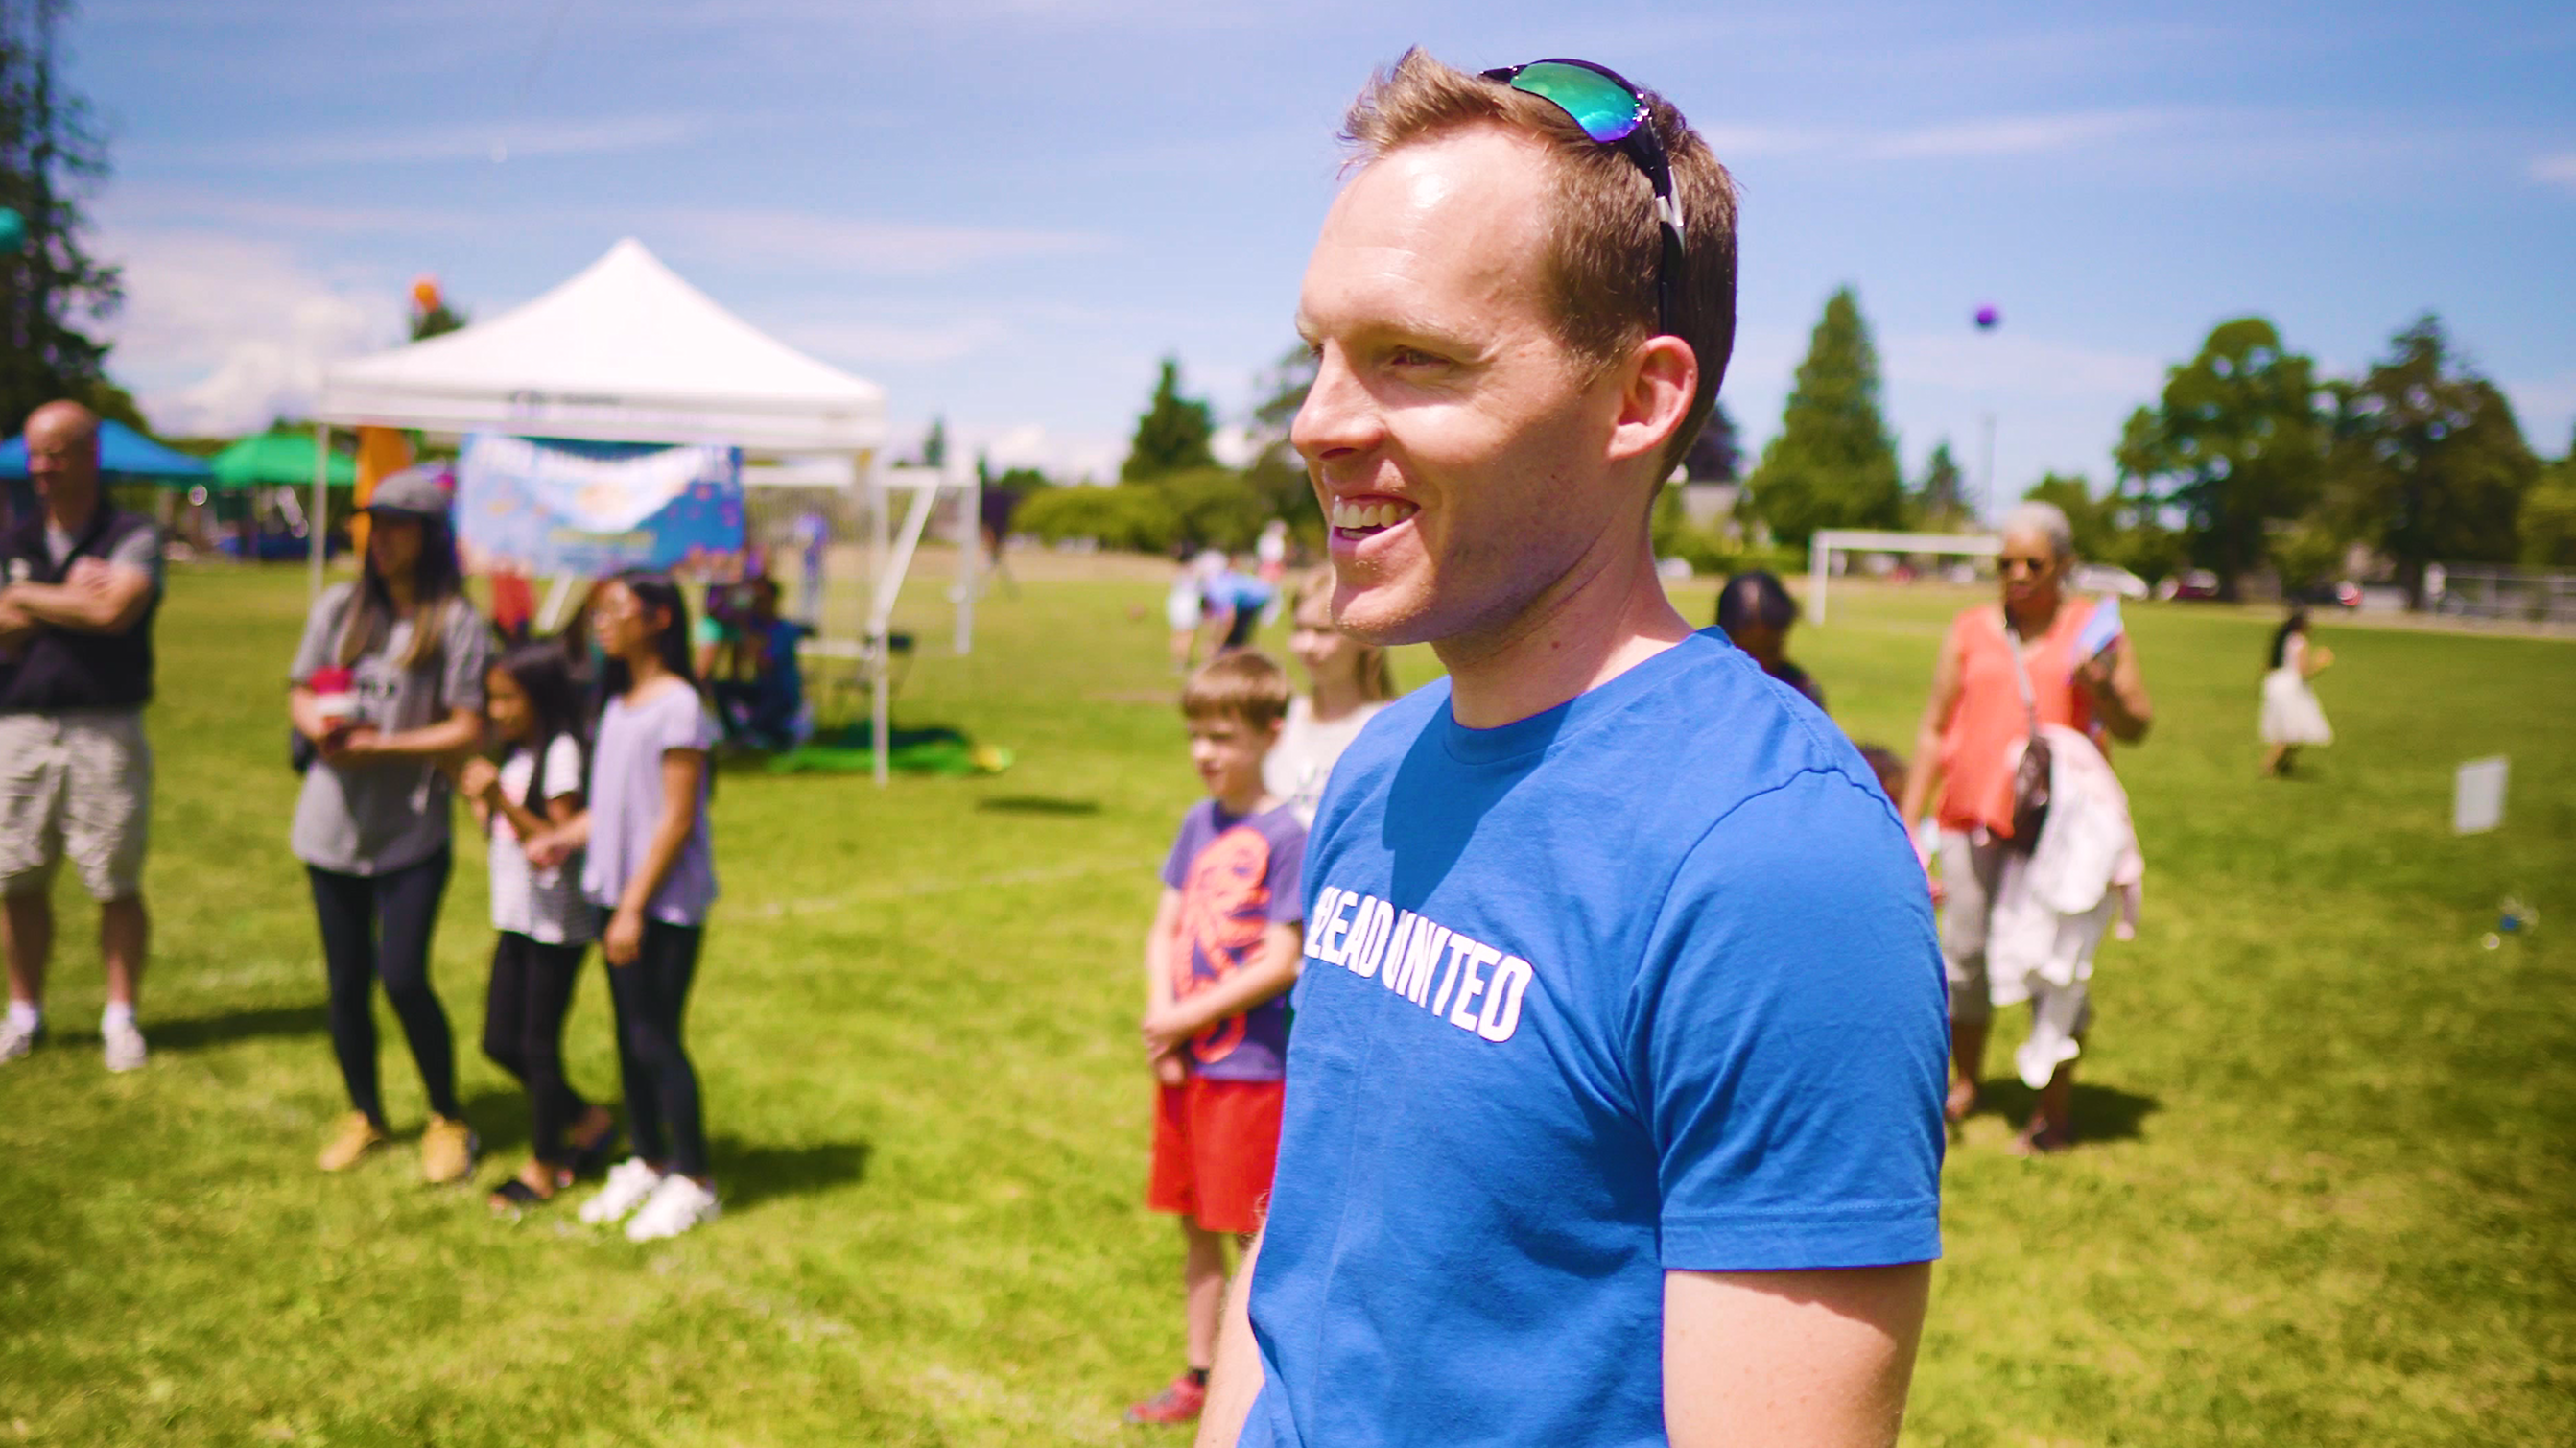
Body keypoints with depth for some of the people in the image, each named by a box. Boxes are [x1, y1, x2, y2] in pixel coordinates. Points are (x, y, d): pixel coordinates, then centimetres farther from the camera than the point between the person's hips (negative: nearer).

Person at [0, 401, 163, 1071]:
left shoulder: (132, 538, -1)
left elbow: (115, 611, -18)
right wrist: (70, 600, -11)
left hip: (105, 731, -4)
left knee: (115, 884, 0)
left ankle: (121, 1015, 12)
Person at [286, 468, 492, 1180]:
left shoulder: (456, 624, -8)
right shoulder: (338, 607, 5)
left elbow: (468, 731, -11)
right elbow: (301, 694, 11)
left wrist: (376, 746, -18)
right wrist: (319, 725, -11)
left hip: (412, 833, -4)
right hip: (332, 826, 4)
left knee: (404, 978, -8)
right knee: (347, 981, 11)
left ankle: (448, 1120, 13)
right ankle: (363, 1114, 31)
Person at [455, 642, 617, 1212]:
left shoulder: (561, 754, -16)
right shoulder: (516, 755, 11)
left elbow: (557, 839, -22)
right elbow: (504, 832, 15)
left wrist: (500, 798, -30)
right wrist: (476, 797, 3)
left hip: (558, 923, -9)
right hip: (516, 919, 9)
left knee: (538, 1044, 2)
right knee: (500, 1042, 12)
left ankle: (543, 1168, 19)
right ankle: (588, 1122, 29)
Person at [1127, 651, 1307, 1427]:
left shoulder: (1286, 836, -14)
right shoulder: (1198, 823, 7)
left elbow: (1280, 962, -17)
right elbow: (1166, 930, 9)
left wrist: (1189, 1018, -12)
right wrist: (1160, 1016, -7)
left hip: (1250, 1066, -7)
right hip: (1184, 1062, 7)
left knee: (1253, 1232, 2)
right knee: (1195, 1226, 16)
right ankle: (1199, 1375, 30)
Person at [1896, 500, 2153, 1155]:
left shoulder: (2092, 629, 4)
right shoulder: (1972, 630, 10)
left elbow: (2137, 727, 2)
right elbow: (1934, 728, 12)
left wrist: (2103, 688, -20)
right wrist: (1908, 823, 7)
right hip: (1973, 814, 3)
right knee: (1964, 954, 7)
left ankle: (2056, 1108, 12)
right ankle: (1964, 1082, 26)